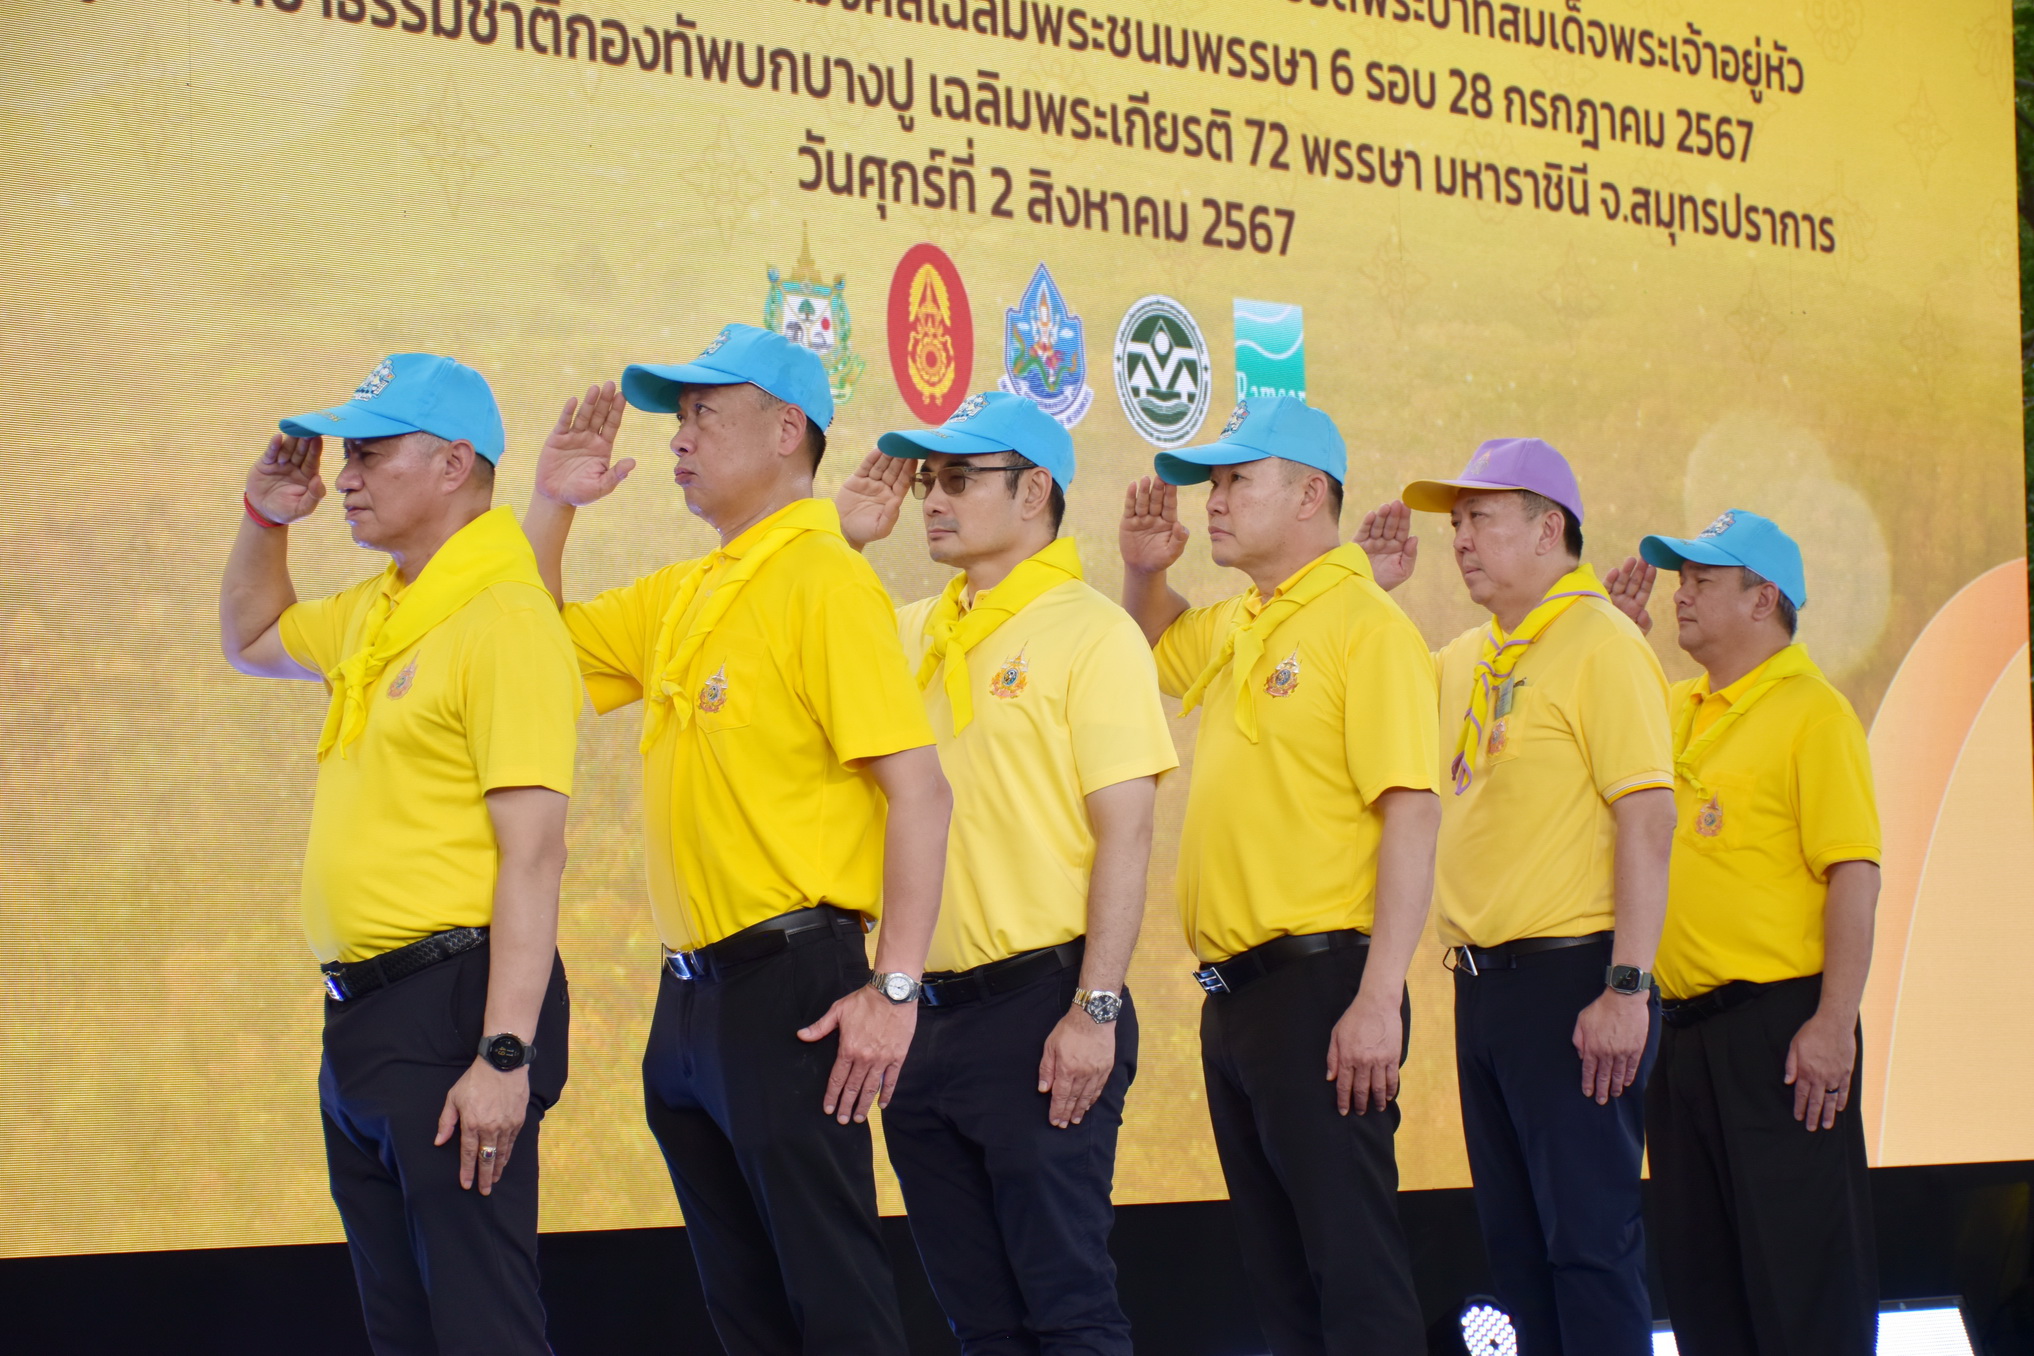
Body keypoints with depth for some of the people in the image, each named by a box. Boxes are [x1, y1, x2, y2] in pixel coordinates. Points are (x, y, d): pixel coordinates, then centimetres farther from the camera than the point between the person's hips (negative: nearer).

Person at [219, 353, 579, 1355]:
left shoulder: (505, 619, -15)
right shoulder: (373, 612, 14)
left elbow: (533, 853, -21)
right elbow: (250, 642, 36)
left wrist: (504, 1056, -26)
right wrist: (265, 517, 19)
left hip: (451, 1008, -9)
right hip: (363, 1010, 9)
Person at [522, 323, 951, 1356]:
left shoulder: (824, 581, -11)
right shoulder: (681, 596, 14)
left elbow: (918, 789, -17)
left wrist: (894, 988, -22)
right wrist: (551, 504, 12)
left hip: (790, 984, -8)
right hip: (692, 990, 8)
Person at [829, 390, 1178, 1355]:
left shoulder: (1090, 633, -6)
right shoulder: (915, 634, 12)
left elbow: (1125, 837, -12)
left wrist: (1095, 1012, -18)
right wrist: (842, 541, 9)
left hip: (1037, 1006, -6)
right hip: (928, 1012, 7)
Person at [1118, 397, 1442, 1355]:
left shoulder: (1365, 626, -10)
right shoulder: (1232, 629, 15)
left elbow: (1412, 815, -18)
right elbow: (1154, 650, 39)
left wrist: (1379, 1000, -24)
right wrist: (1142, 572, 15)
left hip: (1320, 986, -9)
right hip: (1233, 989, 9)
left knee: (1354, 1272, -6)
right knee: (1276, 1273, 13)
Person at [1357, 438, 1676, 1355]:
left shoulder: (1601, 644, -9)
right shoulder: (1466, 660, 15)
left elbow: (1648, 822, -16)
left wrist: (1626, 989, -22)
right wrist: (1369, 588, 14)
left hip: (1571, 975, -8)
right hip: (1484, 980, 8)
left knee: (1589, 1235, -6)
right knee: (1514, 1241, 12)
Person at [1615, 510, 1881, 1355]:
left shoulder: (1812, 711, -8)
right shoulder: (1678, 712, 15)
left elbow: (1855, 874, -14)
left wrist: (1833, 1023, -22)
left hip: (1777, 1023, -8)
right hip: (1685, 1027, 8)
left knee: (1801, 1269, -5)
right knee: (1700, 1272, 11)